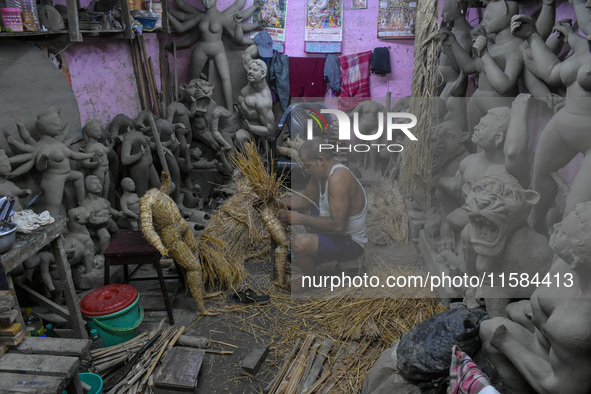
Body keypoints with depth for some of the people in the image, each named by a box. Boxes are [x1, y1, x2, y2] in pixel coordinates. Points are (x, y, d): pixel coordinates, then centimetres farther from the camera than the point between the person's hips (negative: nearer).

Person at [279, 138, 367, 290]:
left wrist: (301, 218, -26)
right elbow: (307, 198, 16)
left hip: (350, 242, -10)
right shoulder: (320, 172, 0)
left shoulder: (338, 178, -30)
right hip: (332, 231, 10)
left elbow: (337, 225, -34)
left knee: (300, 243, -32)